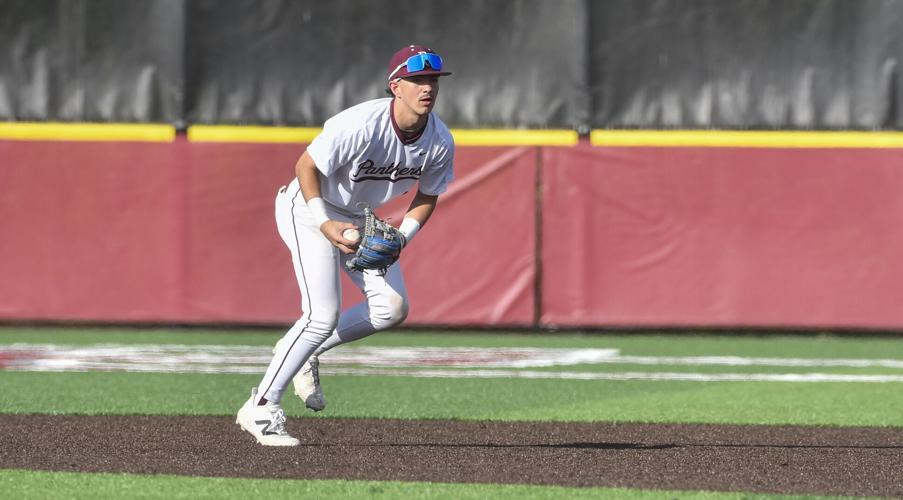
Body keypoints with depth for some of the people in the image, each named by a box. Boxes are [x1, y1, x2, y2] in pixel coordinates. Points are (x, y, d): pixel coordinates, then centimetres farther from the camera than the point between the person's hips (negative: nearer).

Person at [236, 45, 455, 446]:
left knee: (392, 308, -4)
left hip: (358, 217, 7)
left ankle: (303, 351, 16)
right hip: (310, 205, -7)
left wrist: (399, 239, -11)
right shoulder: (361, 125, -31)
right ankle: (260, 408, -12)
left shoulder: (440, 143, -12)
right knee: (324, 314, -19)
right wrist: (325, 224, -29)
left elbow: (427, 198, 4)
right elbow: (306, 166, -21)